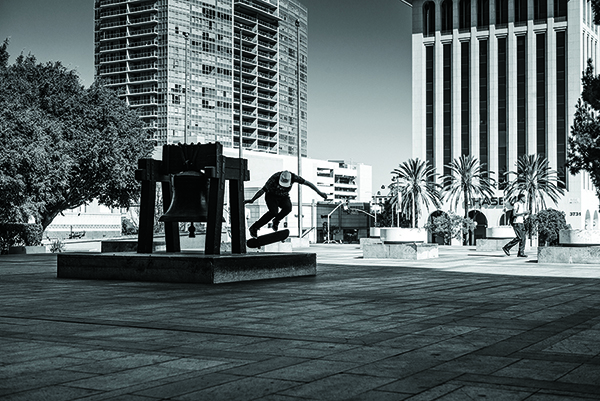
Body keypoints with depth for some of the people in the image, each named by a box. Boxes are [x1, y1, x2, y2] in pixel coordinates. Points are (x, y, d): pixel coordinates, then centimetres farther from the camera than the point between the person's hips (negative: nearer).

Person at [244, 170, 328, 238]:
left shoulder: (293, 177, -26)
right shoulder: (274, 178, -32)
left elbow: (307, 183, -21)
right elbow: (262, 190, -26)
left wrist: (319, 193, -24)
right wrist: (252, 200, -30)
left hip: (283, 197, 3)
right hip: (271, 196, -3)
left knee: (288, 208, -29)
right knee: (274, 212, -30)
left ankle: (276, 221, -1)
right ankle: (254, 228, -20)